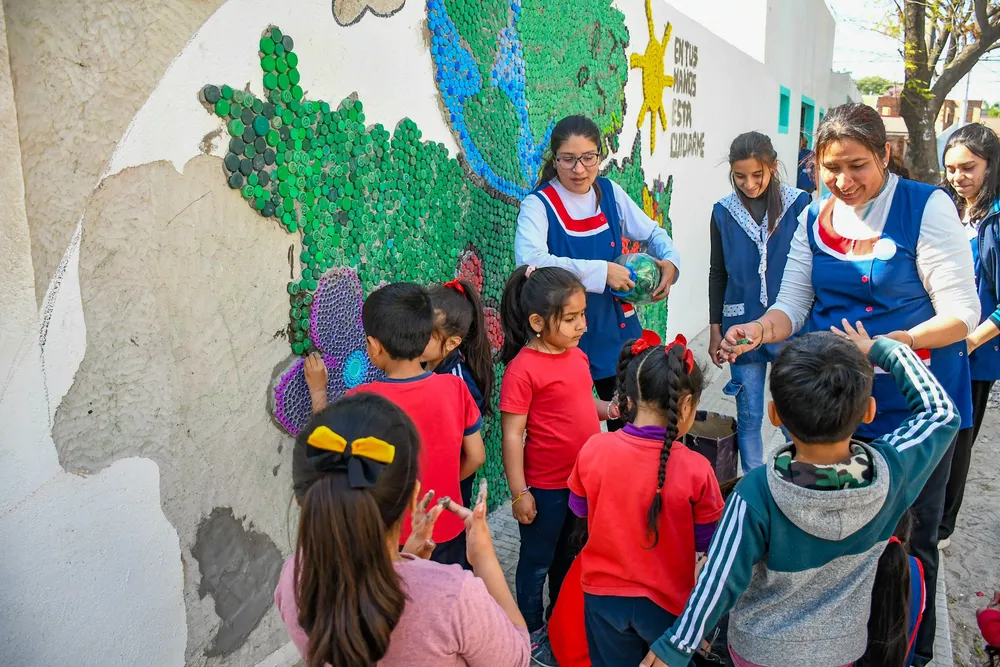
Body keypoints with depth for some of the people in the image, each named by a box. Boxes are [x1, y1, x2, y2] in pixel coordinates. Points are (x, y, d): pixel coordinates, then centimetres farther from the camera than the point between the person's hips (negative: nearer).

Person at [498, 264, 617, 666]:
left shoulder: (576, 355, 0)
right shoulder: (522, 370, -22)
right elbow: (512, 435, -19)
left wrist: (609, 409, -3)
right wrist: (520, 492, -17)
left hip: (583, 478, 7)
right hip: (546, 486, -7)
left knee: (569, 554, 25)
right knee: (537, 560, 14)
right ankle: (532, 633, 35)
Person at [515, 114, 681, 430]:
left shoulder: (610, 193, 2)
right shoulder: (538, 204, -13)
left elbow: (653, 233, 15)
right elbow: (530, 261, -31)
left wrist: (670, 260, -7)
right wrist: (601, 271, -29)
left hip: (615, 326, 5)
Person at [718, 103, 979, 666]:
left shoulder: (926, 207, -11)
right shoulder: (814, 217, 3)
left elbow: (962, 313, -13)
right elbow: (793, 305, 1)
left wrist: (899, 340, -31)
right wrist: (758, 329, -20)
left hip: (912, 404, -4)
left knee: (909, 541, 10)